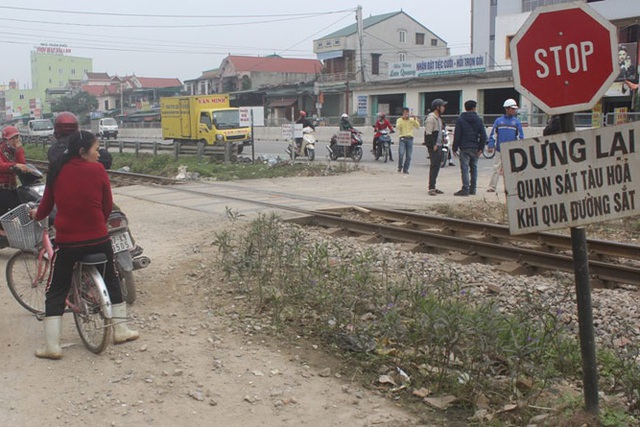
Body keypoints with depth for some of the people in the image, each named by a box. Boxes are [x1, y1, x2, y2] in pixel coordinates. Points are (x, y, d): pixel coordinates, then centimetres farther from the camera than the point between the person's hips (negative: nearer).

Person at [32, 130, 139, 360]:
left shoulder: (57, 171, 0)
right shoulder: (97, 169, -6)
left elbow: (47, 204, 9)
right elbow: (107, 206, -1)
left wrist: (37, 215, 32)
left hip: (67, 242, 1)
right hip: (98, 239, 0)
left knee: (56, 292, 12)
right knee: (111, 281, 21)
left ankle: (52, 346, 10)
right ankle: (121, 330, 27)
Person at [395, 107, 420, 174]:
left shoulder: (412, 120, 13)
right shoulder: (399, 120, 8)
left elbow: (417, 126, 3)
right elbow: (397, 127, -10)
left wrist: (415, 119, -10)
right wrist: (402, 118, -15)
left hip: (410, 139, 2)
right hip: (402, 138, -2)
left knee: (408, 156, 1)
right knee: (401, 154, -16)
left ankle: (405, 169, 10)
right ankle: (400, 167, 2)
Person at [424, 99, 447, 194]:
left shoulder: (439, 117, 19)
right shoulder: (431, 118, -12)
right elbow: (428, 133, -18)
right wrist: (433, 145, -20)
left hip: (438, 146, 10)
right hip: (433, 146, -10)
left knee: (437, 166, 11)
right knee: (434, 166, -12)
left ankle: (433, 187, 18)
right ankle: (431, 188, -12)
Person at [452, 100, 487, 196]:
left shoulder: (460, 119, -3)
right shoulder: (479, 120, 5)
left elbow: (457, 135, -5)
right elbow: (483, 135, 1)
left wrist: (455, 148, 0)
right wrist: (481, 148, 3)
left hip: (464, 147, -3)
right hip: (475, 148, 3)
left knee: (464, 168, -5)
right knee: (474, 168, 12)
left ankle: (465, 189, -11)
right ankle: (473, 189, 16)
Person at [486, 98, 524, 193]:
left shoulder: (516, 122, 7)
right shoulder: (498, 120, 5)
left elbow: (520, 136, 8)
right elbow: (493, 134, 6)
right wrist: (491, 146, -4)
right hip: (499, 150, -1)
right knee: (496, 169, -1)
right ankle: (492, 187, 2)